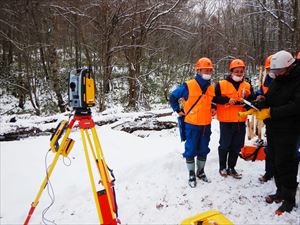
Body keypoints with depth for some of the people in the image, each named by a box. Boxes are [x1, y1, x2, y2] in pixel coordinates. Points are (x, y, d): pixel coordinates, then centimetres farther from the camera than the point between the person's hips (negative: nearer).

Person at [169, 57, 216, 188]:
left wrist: (212, 109, 10)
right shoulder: (188, 86, -13)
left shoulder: (211, 88, 6)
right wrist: (178, 111, -3)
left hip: (206, 125, 6)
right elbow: (173, 97, -3)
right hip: (192, 125, -5)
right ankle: (191, 174, 21)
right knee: (191, 150, 5)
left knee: (203, 150, 16)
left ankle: (200, 172, 34)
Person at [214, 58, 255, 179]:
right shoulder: (221, 84, -3)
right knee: (225, 145, 7)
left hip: (240, 121, 4)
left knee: (236, 146, 11)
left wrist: (245, 101, -15)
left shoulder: (247, 86, 9)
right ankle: (222, 167, 25)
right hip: (226, 121, -4)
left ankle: (231, 168, 26)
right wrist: (227, 100, -17)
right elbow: (215, 98, -7)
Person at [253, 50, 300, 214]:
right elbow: (267, 100, 12)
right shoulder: (277, 81, 12)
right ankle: (281, 192, 29)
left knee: (285, 164, -2)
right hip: (272, 128, 7)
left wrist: (271, 112, -23)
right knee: (275, 162, 13)